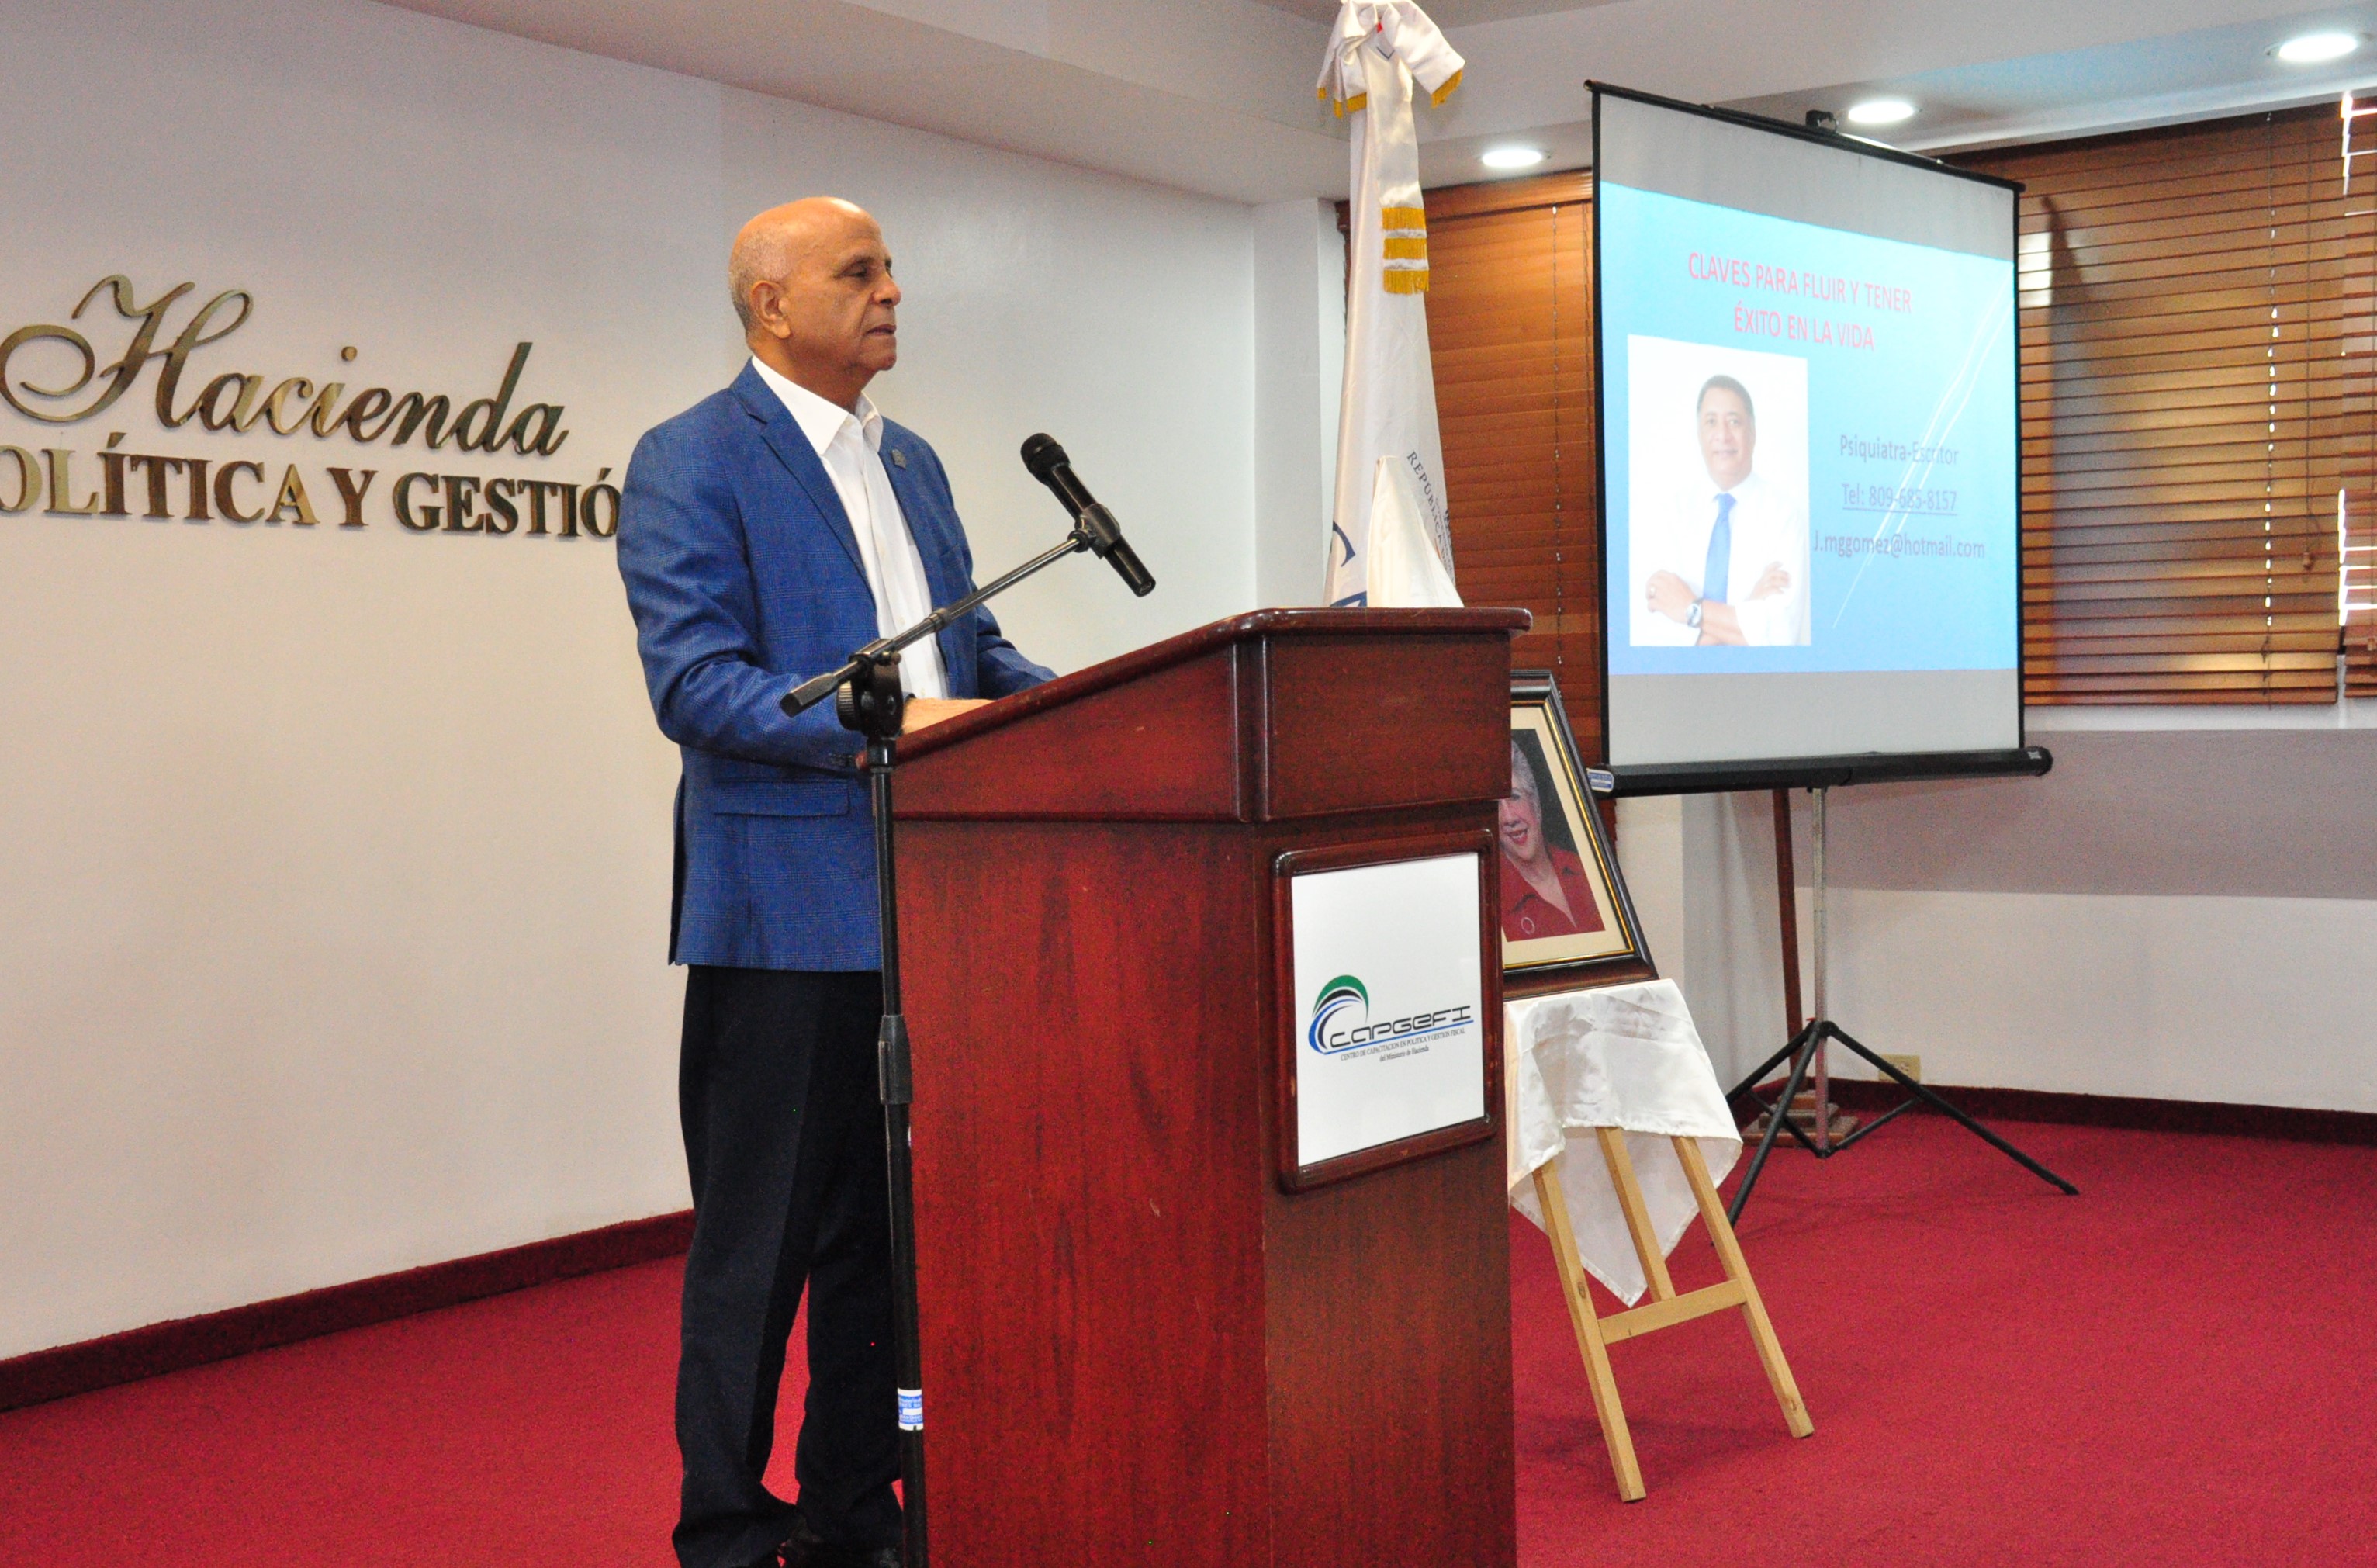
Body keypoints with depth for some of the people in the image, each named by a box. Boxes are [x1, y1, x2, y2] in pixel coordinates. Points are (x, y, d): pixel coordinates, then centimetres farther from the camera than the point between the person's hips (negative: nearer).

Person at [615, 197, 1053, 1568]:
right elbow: (694, 682, -16)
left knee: (893, 1228, 14)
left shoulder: (914, 463, 18)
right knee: (762, 1237, 2)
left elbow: (976, 645, 19)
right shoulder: (690, 464, -6)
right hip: (789, 911, -7)